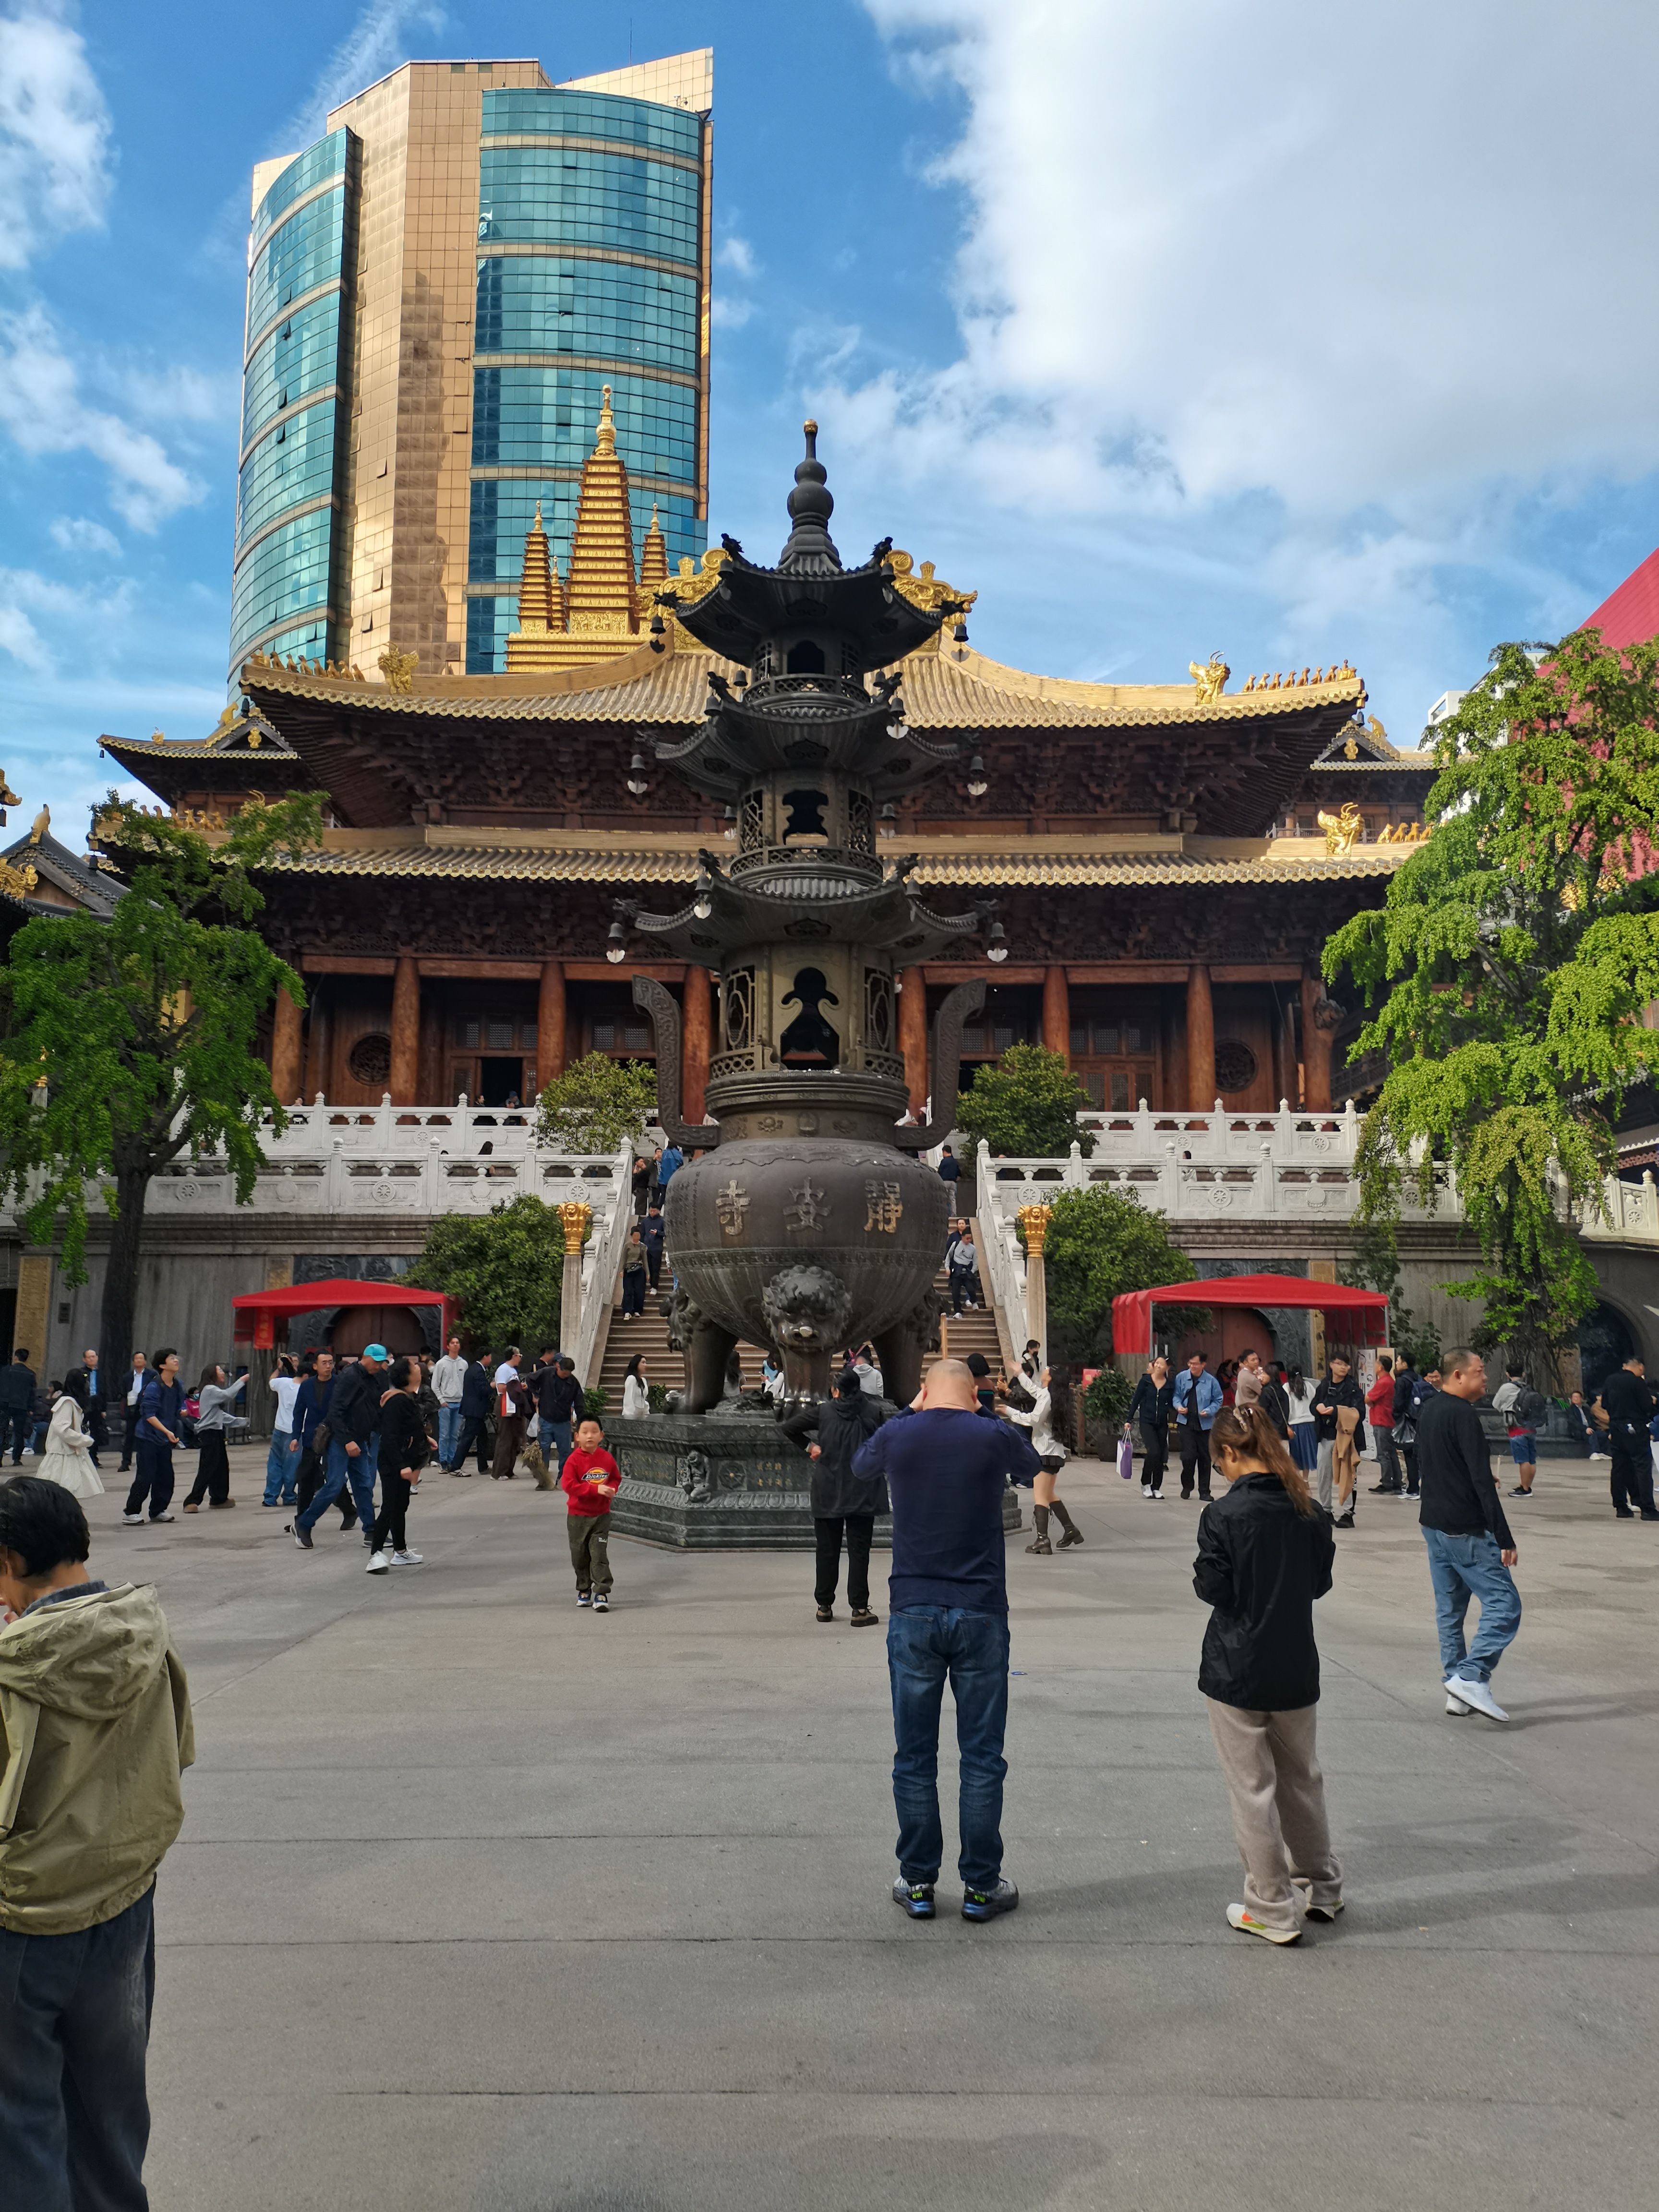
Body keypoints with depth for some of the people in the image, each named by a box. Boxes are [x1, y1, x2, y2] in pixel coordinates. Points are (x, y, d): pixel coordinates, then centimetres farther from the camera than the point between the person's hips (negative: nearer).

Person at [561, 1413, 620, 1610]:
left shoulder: (607, 1458, -2)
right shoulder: (574, 1460, -12)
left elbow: (616, 1479, 13)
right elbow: (568, 1485, -23)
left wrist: (612, 1490, -12)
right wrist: (596, 1489, -28)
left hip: (601, 1515, 0)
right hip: (578, 1516, 0)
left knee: (600, 1555, -7)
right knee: (580, 1556, 12)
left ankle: (602, 1594, -5)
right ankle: (584, 1590, 30)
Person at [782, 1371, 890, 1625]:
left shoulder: (824, 1411, -5)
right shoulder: (874, 1411, -5)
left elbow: (789, 1427, -6)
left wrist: (809, 1446, 6)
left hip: (828, 1493, 0)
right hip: (862, 1493, 0)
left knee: (827, 1551, 11)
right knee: (859, 1551, 3)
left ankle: (824, 1606, 17)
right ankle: (859, 1609, 0)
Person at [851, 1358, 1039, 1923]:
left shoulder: (899, 1434, -3)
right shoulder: (995, 1437, -5)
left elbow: (860, 1462, 21)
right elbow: (1031, 1469, 19)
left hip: (913, 1615, 1)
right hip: (980, 1615, -1)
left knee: (915, 1758, 9)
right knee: (981, 1758, 8)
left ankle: (918, 1883, 16)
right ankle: (981, 1885, 14)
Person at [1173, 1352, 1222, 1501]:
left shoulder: (1211, 1381, -3)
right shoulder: (1181, 1378, 0)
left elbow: (1218, 1401, 5)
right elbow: (1176, 1396, 10)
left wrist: (1209, 1411, -12)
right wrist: (1179, 1406, -10)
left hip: (1205, 1424, 1)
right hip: (1186, 1423, -1)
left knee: (1205, 1458, 6)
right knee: (1188, 1456, -10)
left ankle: (1204, 1491, 18)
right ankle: (1187, 1487, 12)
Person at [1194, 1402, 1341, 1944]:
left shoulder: (1223, 1514, -19)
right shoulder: (1309, 1511, -3)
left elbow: (1212, 1589, -15)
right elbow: (1321, 1582, 7)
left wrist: (1203, 1571, 4)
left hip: (1236, 1672, -5)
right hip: (1297, 1669, 5)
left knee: (1252, 1788, 7)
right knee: (1301, 1778, 22)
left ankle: (1273, 1910, 14)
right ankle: (1321, 1889, 37)